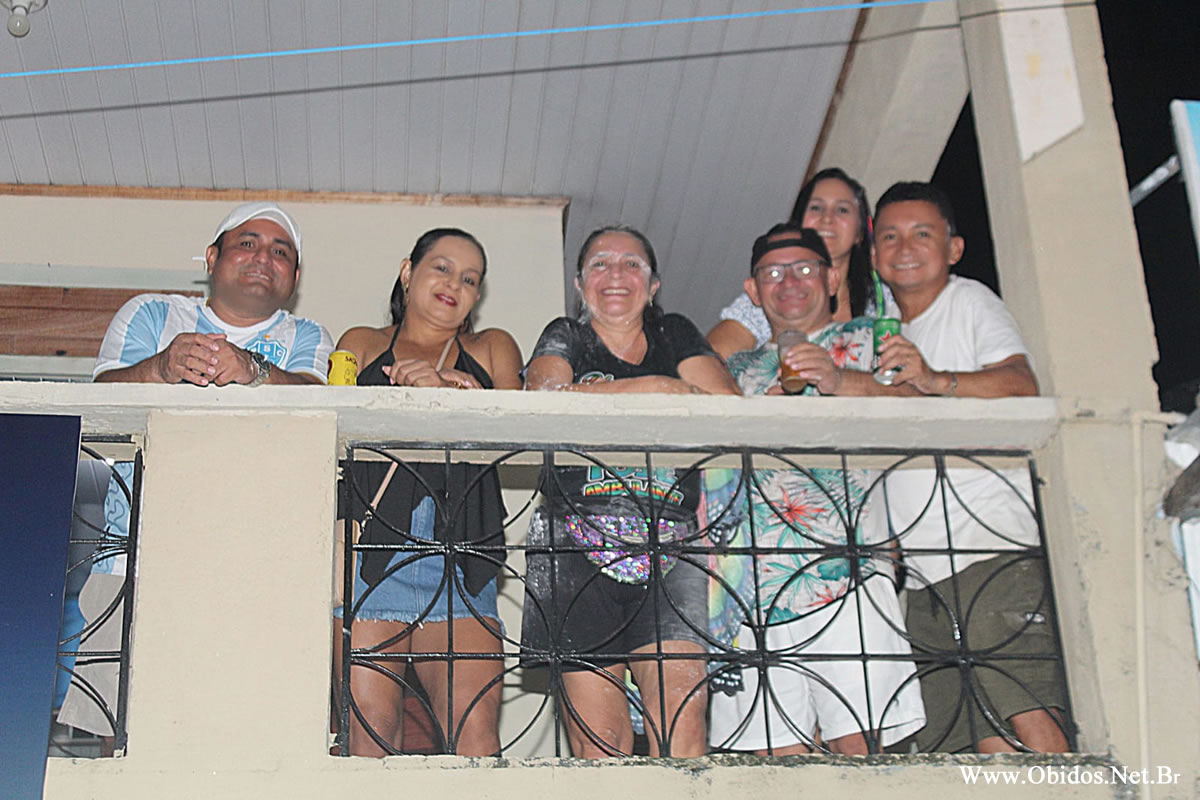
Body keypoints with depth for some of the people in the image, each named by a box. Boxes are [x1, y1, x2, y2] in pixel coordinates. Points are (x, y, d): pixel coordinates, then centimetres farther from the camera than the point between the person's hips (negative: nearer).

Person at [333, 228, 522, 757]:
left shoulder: (491, 349, 26)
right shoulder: (362, 345, 24)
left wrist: (455, 391, -9)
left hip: (460, 550, 1)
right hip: (370, 542, -1)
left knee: (475, 727, -15)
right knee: (369, 728, -12)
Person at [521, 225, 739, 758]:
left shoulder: (676, 337, 20)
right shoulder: (564, 339, 16)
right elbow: (545, 401, -7)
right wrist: (656, 387, -5)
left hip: (669, 556, 1)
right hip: (578, 554, -1)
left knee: (681, 719, -14)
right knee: (597, 742, -8)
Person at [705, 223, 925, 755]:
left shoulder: (863, 341, 18)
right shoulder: (739, 368, 28)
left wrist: (840, 382, -20)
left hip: (843, 569, -3)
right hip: (753, 585, 3)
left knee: (858, 741, -13)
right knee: (776, 751, -5)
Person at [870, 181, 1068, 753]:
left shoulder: (970, 300, 5)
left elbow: (1021, 385, -13)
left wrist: (936, 380, -29)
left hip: (995, 553, -5)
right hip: (924, 578, 6)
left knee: (1028, 722, -17)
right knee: (986, 748, -3)